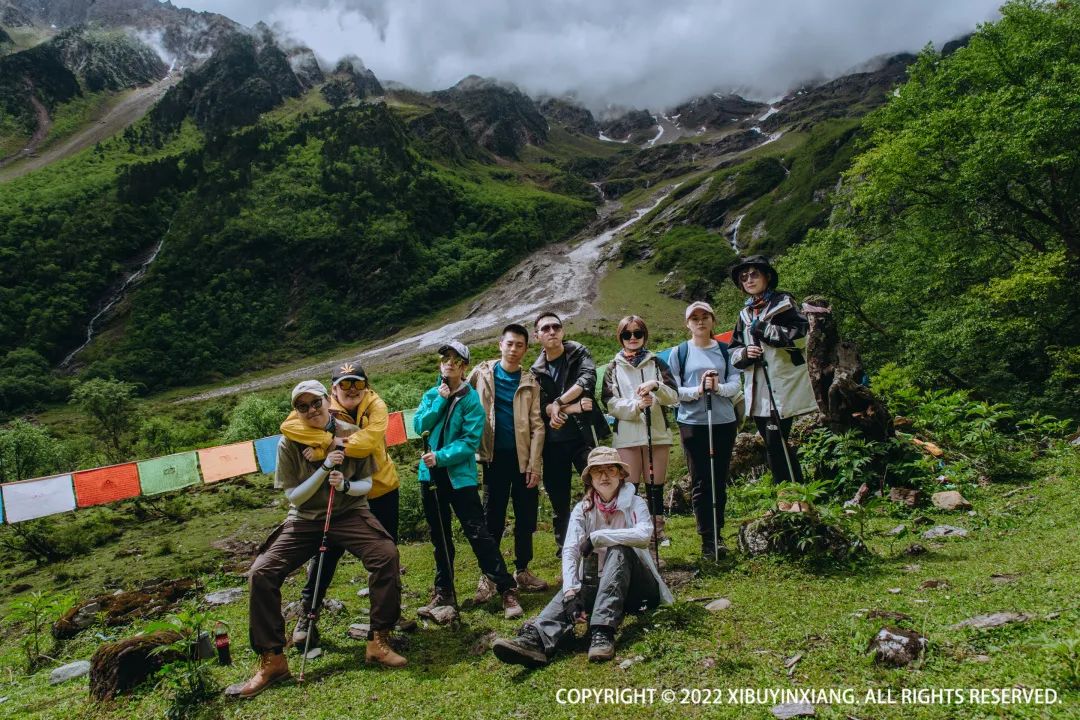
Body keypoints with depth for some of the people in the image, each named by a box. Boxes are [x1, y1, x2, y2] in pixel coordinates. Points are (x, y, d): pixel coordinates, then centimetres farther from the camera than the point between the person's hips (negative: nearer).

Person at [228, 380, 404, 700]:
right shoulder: (289, 443, -6)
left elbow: (366, 483, 1)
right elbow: (293, 496, -5)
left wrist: (346, 485, -22)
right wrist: (324, 468, -19)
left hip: (349, 513, -1)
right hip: (305, 518, 1)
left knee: (386, 555, -27)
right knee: (260, 573, -18)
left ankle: (378, 642, -12)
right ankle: (272, 661, -5)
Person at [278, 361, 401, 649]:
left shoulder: (375, 405, -13)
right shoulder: (324, 408, -12)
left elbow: (370, 439, -31)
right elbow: (289, 425, -29)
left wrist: (324, 450, -34)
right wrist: (331, 440, -37)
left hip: (381, 488, 1)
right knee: (327, 552, 1)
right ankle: (307, 615, 19)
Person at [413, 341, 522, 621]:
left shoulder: (472, 399, -7)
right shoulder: (431, 395, 8)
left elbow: (470, 441, -13)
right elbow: (419, 426, -5)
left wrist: (441, 457, -23)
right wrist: (440, 400, -12)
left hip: (460, 476, -5)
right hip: (431, 476, 5)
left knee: (478, 534, -8)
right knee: (440, 538, 14)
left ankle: (507, 590, 1)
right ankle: (444, 593, 27)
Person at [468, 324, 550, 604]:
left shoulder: (529, 383, 2)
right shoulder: (482, 373, 2)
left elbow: (537, 426, -1)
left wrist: (534, 465, -7)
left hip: (523, 457, 1)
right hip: (496, 457, -1)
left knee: (526, 517, 7)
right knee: (493, 518, 2)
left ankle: (522, 571, 21)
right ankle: (488, 576, 10)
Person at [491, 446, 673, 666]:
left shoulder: (635, 503, -3)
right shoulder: (582, 509, 2)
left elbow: (644, 535, -26)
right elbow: (570, 552, -13)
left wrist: (596, 537, -26)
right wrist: (571, 592, -30)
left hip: (636, 585, -2)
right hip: (598, 583, 2)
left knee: (618, 550, -31)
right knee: (573, 588, -30)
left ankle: (603, 633, -44)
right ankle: (535, 639, -56)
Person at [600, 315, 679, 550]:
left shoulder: (657, 363, 10)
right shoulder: (613, 368, 8)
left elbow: (674, 397, 2)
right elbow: (610, 404, -3)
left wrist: (656, 386, -18)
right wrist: (636, 405, -20)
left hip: (657, 433, 1)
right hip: (627, 436, -1)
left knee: (656, 488, 4)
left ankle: (656, 537, 12)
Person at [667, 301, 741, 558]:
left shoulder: (725, 350, 8)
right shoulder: (679, 353, 3)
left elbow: (735, 385, 2)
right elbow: (673, 390, -2)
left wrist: (718, 387, -18)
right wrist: (697, 390, -18)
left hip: (724, 422, 2)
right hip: (692, 423, -2)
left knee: (720, 480, 8)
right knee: (700, 482, 0)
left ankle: (717, 534, 21)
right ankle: (707, 539, 6)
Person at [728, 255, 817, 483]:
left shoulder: (783, 302, 0)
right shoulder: (746, 314, 18)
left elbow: (799, 336, -12)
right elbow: (733, 351, 17)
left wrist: (764, 329, -12)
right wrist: (745, 353, -4)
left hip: (782, 388, -7)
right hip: (758, 392, 7)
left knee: (776, 443, -11)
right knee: (773, 445, 10)